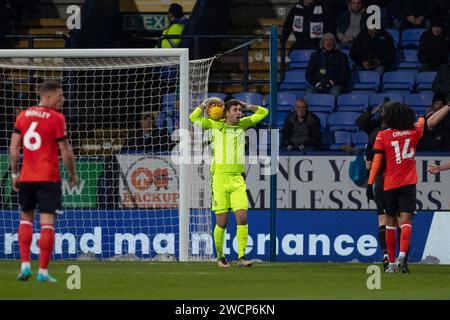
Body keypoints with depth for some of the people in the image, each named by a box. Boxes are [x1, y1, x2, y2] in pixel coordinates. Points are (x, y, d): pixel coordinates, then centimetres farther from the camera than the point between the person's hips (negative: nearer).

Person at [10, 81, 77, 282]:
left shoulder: (23, 116, 7)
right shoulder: (57, 118, -8)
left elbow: (14, 148, 5)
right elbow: (65, 151, -7)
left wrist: (14, 174, 11)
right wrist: (72, 175, 6)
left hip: (26, 177, 5)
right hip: (49, 178, -5)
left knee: (26, 218, 19)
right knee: (47, 223, -2)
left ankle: (25, 264, 9)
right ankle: (43, 271, -5)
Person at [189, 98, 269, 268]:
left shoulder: (243, 125, 13)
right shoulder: (216, 125, 6)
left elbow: (263, 112, 22)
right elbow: (193, 118, 8)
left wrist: (246, 106, 16)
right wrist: (207, 103, 8)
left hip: (237, 179, 2)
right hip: (220, 177, -2)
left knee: (242, 217, -11)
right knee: (222, 221, -3)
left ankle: (241, 257, -9)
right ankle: (220, 256, 13)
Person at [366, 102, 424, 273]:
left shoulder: (382, 135, -3)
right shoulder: (414, 133, 3)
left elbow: (376, 161, -6)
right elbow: (421, 122, 27)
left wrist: (370, 184, -4)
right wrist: (422, 118, 50)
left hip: (389, 185, 0)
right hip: (408, 184, 0)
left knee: (390, 222, 11)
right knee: (406, 221, -6)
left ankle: (391, 262, 14)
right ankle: (402, 255, -28)